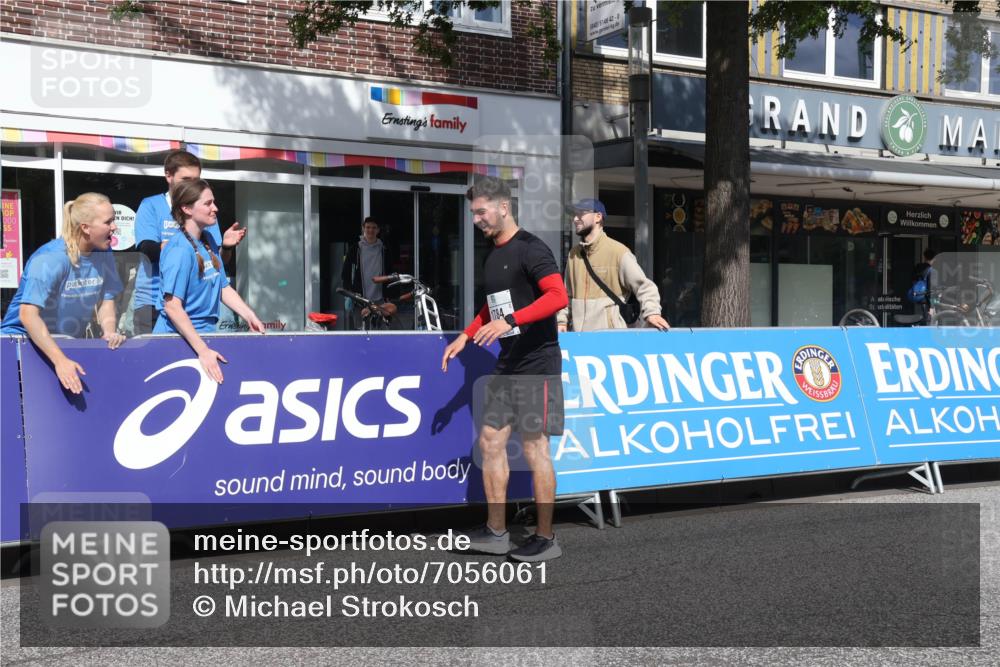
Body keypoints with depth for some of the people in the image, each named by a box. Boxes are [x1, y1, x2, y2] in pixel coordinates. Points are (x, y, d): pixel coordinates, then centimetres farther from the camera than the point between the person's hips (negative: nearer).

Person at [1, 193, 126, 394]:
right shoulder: (50, 259, -22)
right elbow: (28, 315, -28)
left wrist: (109, 332, -17)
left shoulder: (103, 253, -3)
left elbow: (106, 301, 4)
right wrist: (60, 360, -35)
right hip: (24, 338, -6)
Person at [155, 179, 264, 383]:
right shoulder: (180, 250, -19)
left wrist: (250, 317, 1)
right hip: (179, 338, -8)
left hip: (205, 333, 8)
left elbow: (223, 287, 12)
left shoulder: (208, 240, 6)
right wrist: (203, 350, -27)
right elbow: (172, 307, -24)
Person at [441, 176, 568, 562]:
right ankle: (495, 533, 17)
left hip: (536, 364, -9)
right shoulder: (493, 255, 16)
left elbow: (558, 296, -23)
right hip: (507, 364, 9)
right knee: (490, 441, 8)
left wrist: (510, 321, -30)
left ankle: (546, 539, 6)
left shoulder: (529, 249, -11)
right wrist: (466, 337, 19)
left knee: (534, 447, -5)